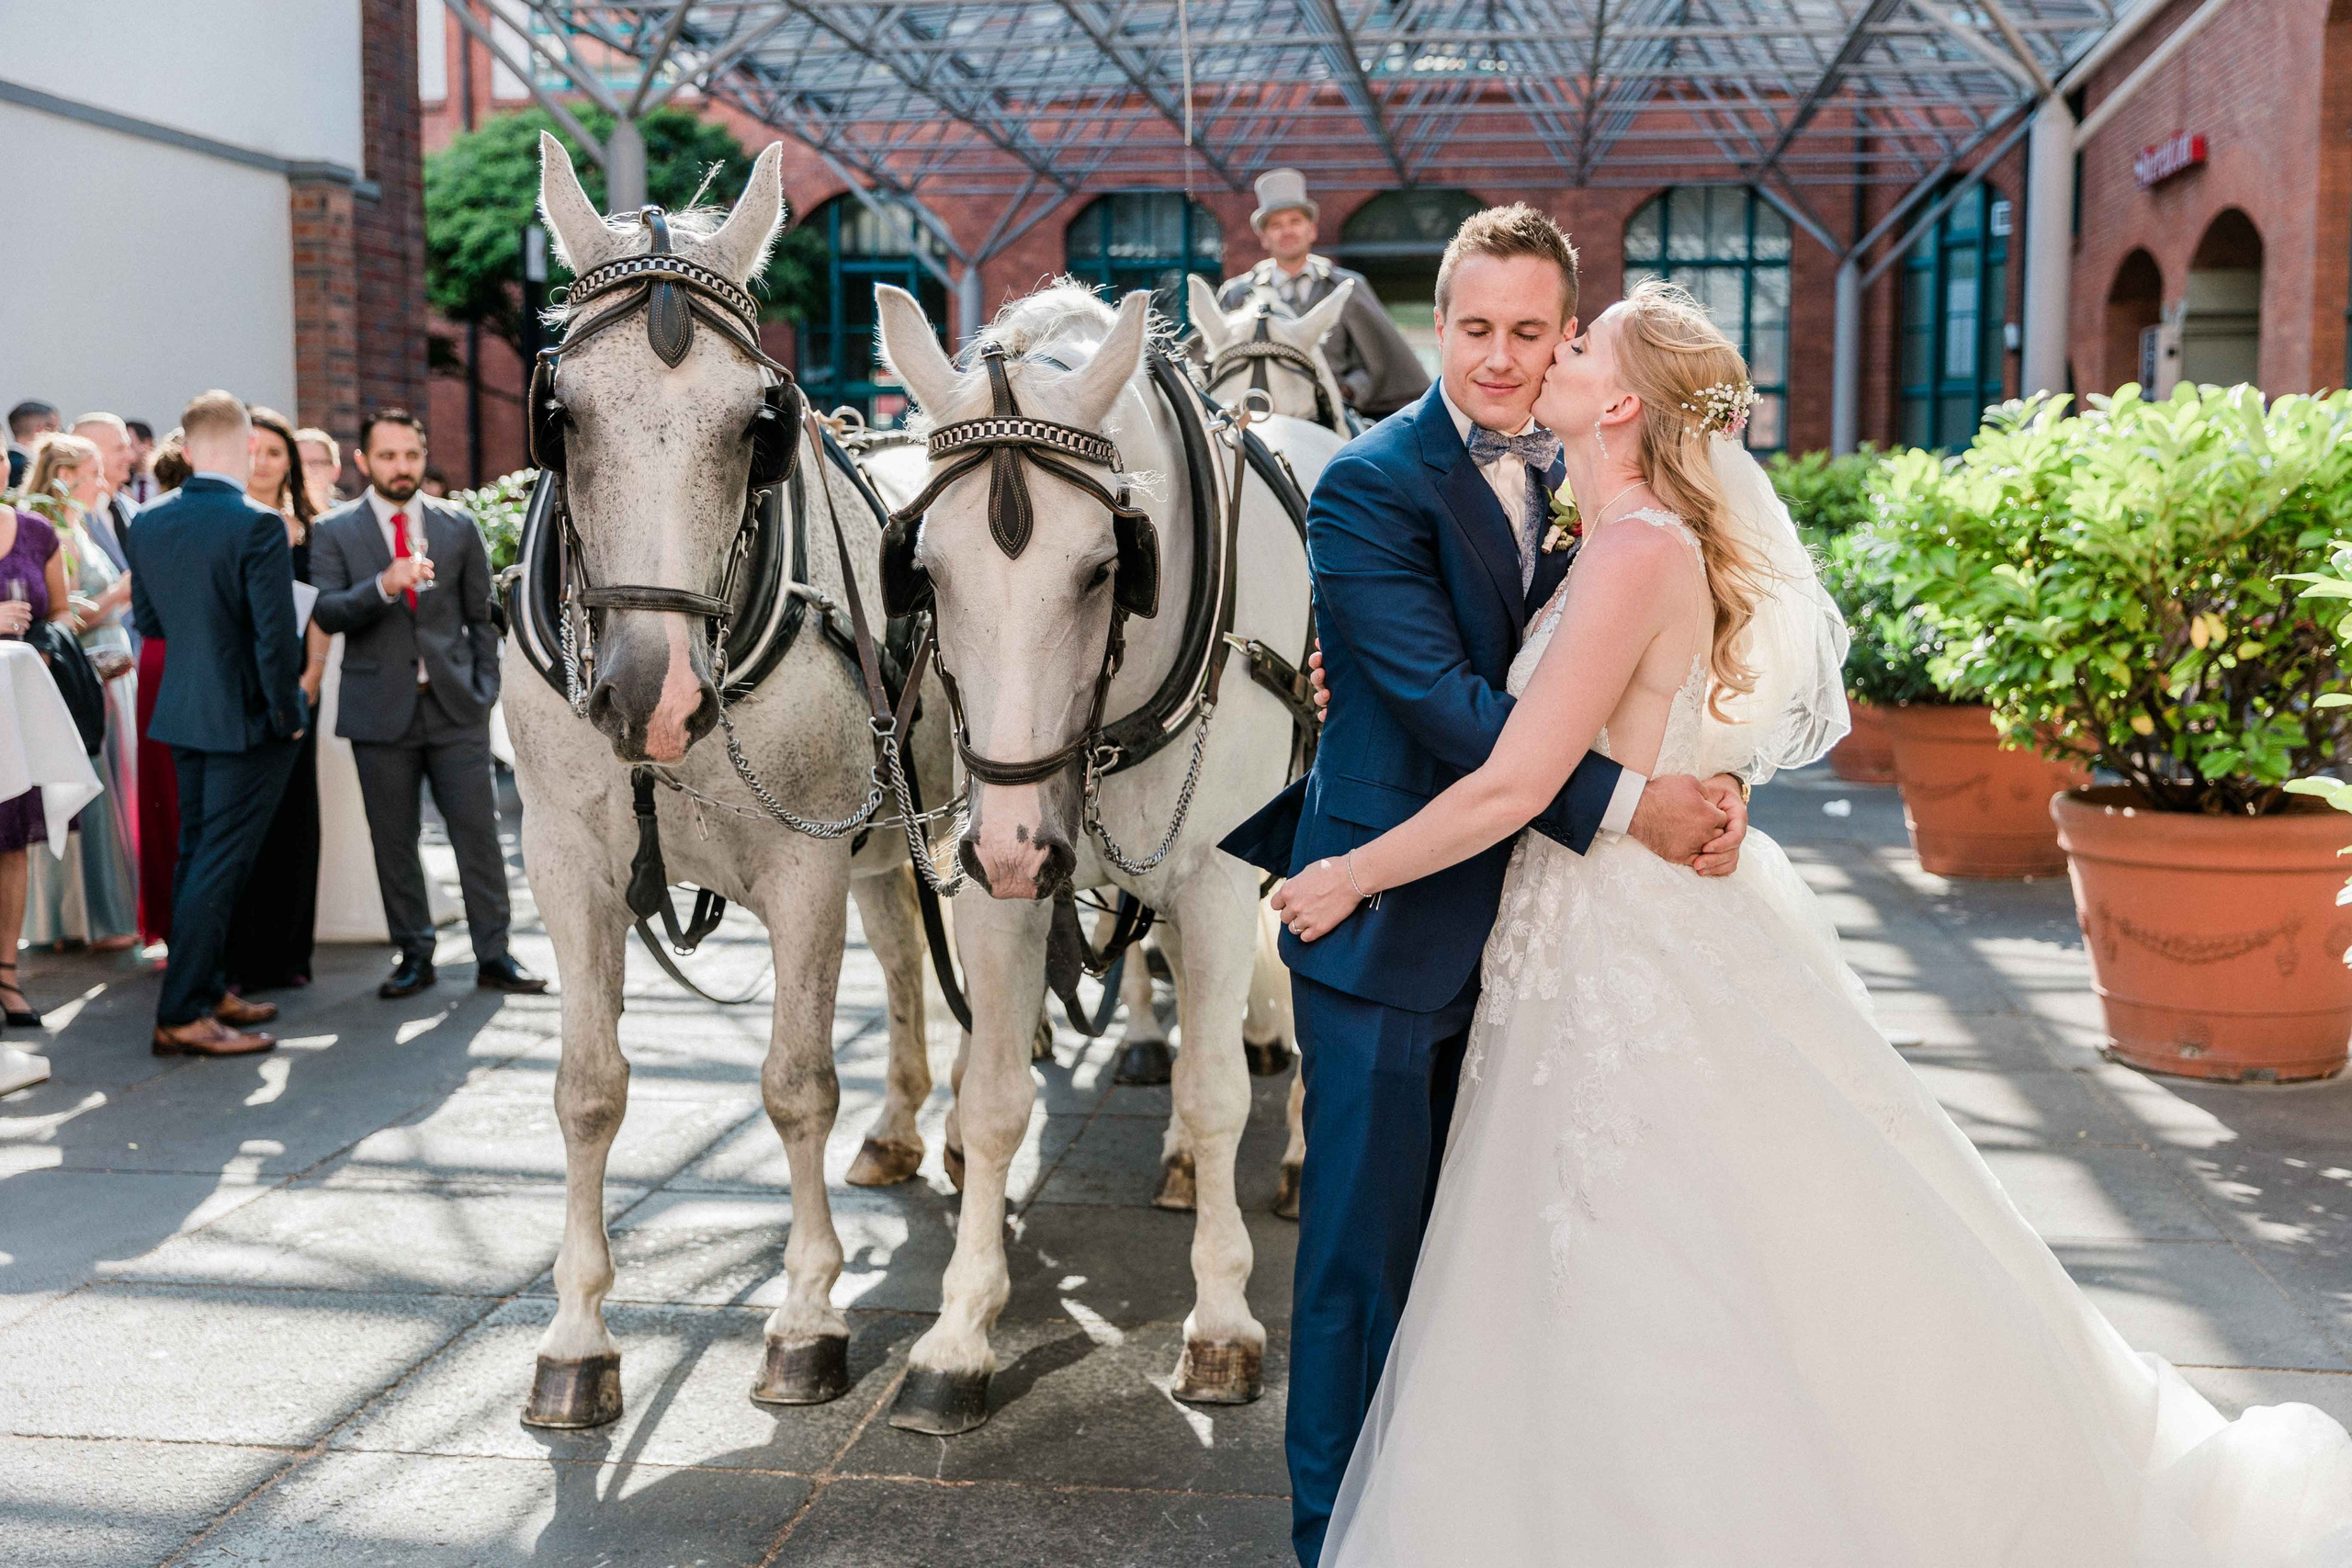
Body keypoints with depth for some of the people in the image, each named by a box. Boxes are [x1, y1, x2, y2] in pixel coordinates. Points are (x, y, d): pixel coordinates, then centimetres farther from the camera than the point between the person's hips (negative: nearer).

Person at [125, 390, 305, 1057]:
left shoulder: (148, 525, 3)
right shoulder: (257, 527, -19)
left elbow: (149, 620, 12)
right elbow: (276, 636, -20)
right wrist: (286, 712, -8)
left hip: (183, 715, 7)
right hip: (247, 720, -7)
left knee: (197, 856, 16)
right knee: (219, 864, -3)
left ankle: (208, 992, 26)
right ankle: (182, 1015, -1)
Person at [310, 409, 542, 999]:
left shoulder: (458, 527, 8)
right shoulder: (334, 531, 3)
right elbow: (327, 613, -9)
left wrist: (484, 692, 5)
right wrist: (384, 586, -26)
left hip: (455, 706, 1)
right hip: (381, 710, -1)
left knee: (479, 831, -1)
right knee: (393, 840, 5)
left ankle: (494, 955, 7)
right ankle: (414, 956, 16)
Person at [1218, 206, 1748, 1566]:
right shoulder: (1370, 485, -12)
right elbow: (1440, 699, -22)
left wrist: (1719, 784, -16)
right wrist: (1627, 801, -25)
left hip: (1522, 922, 6)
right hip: (1392, 926, -6)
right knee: (1366, 1240, 4)